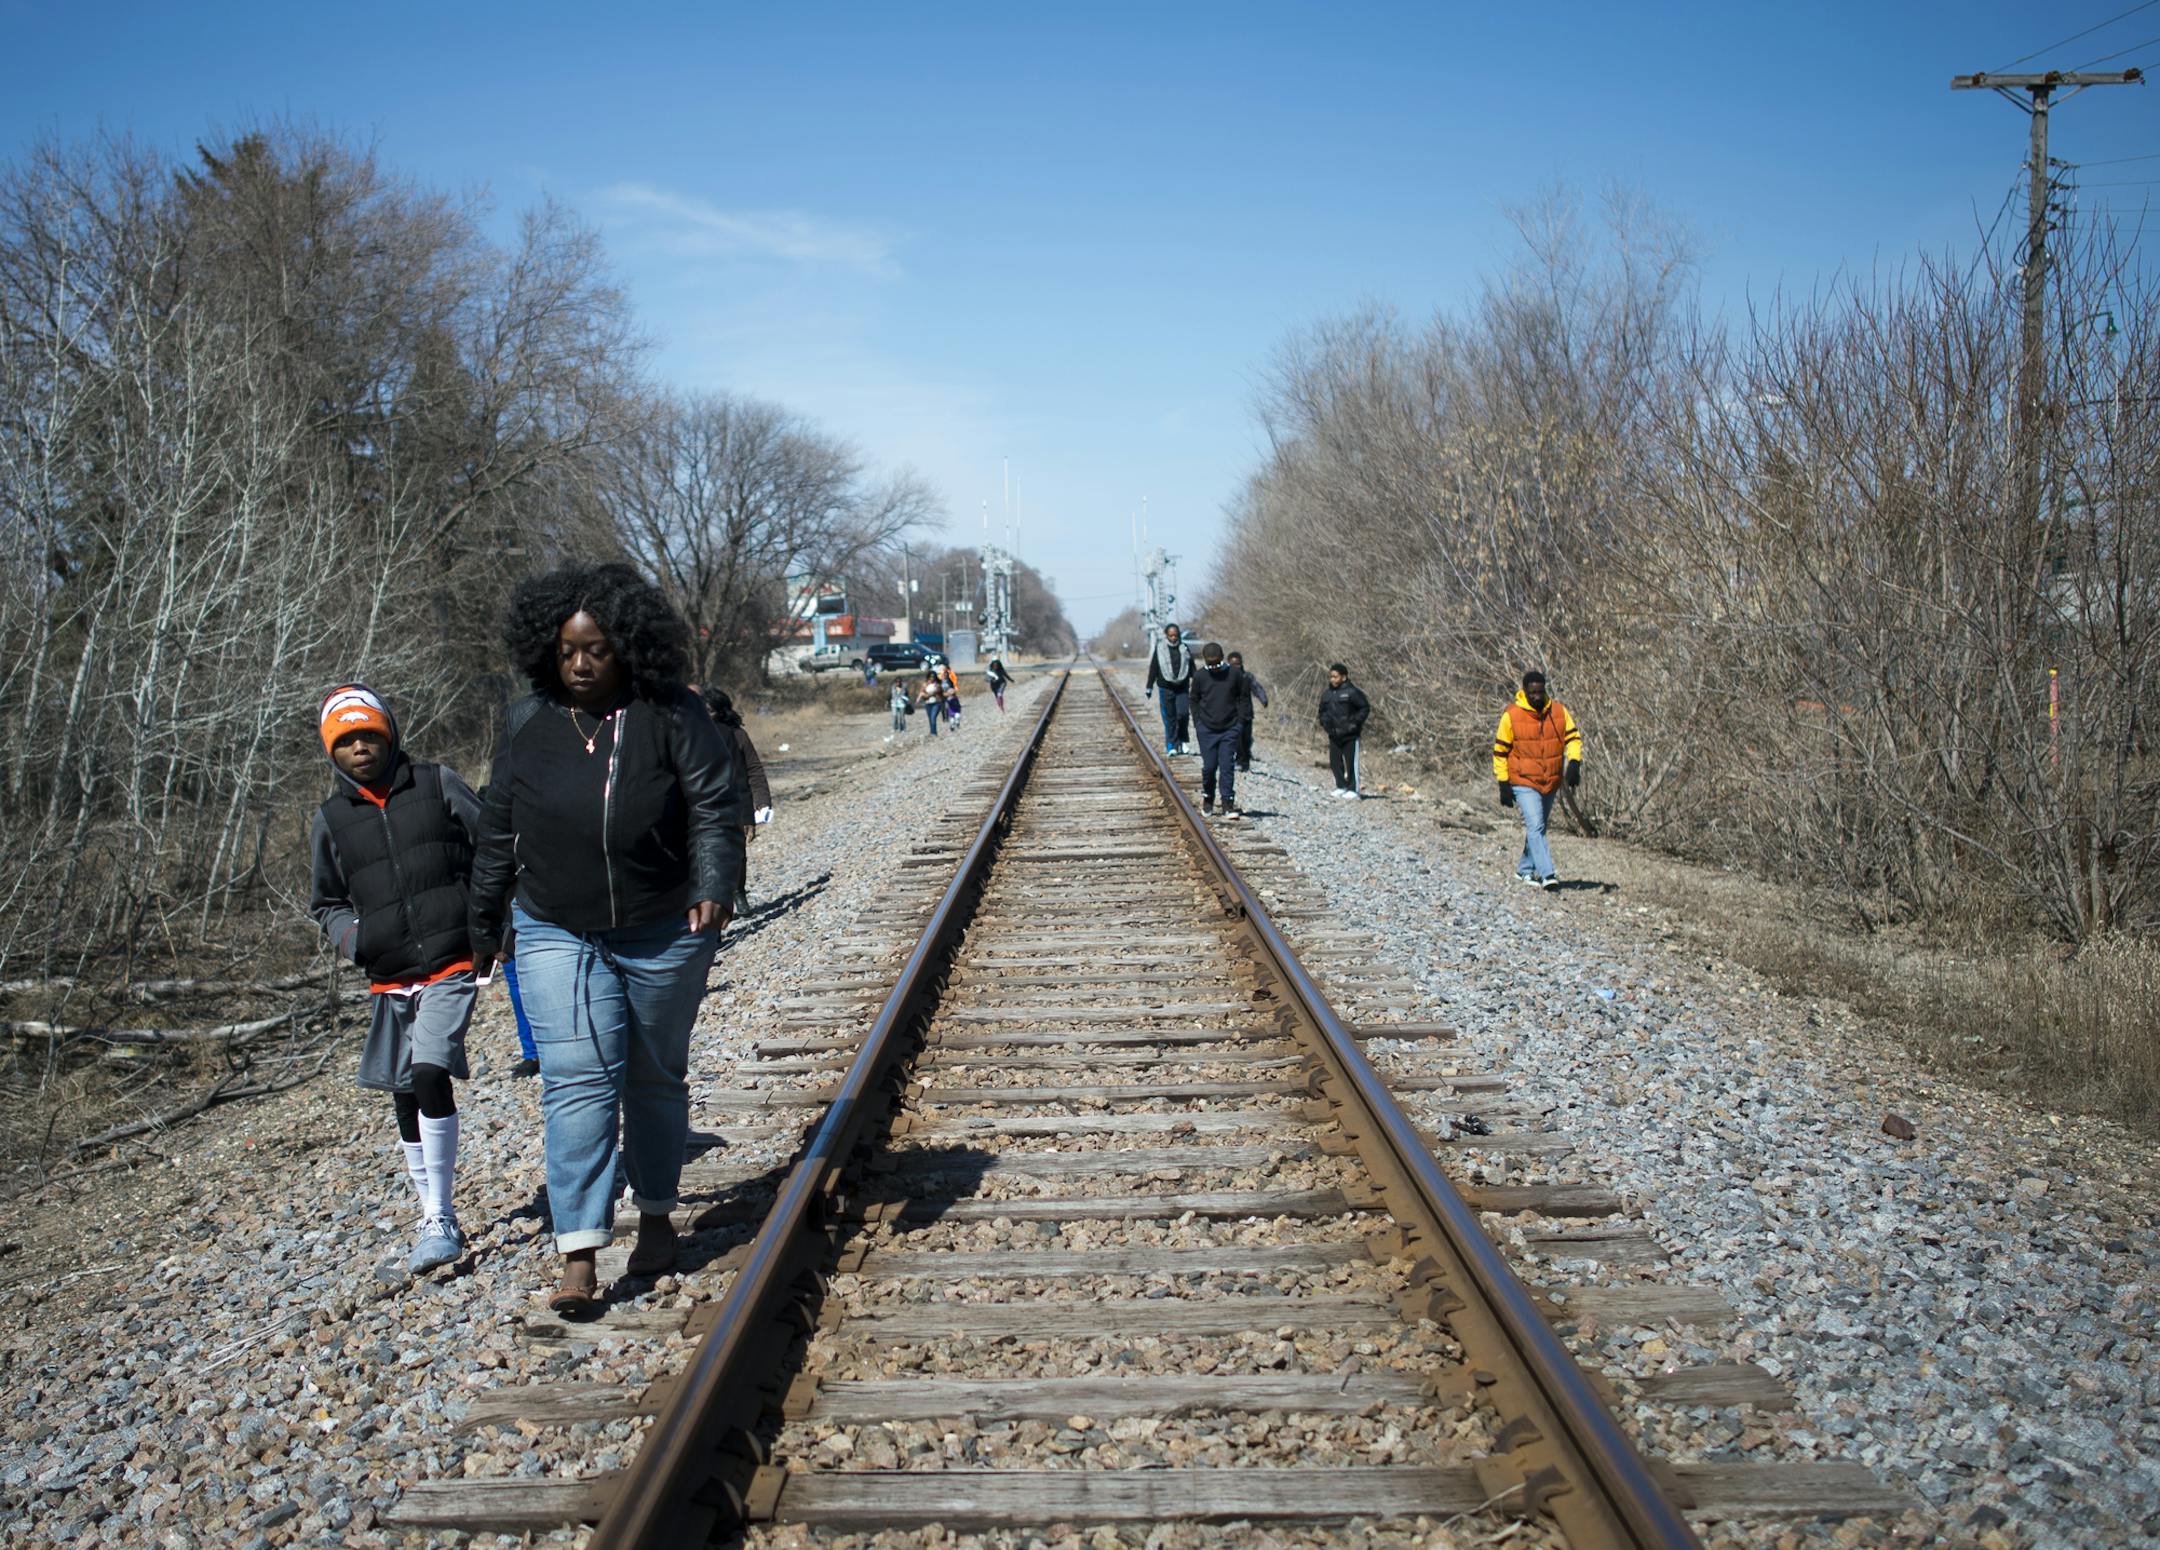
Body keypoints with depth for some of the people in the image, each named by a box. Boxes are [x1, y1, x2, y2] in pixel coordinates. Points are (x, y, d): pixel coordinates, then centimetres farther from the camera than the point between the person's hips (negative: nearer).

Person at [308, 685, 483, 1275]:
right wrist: (350, 935, -3)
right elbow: (326, 903, 19)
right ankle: (437, 1220, 22)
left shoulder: (438, 785, 1)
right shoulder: (331, 819, 8)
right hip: (388, 979, 4)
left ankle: (441, 1219, -12)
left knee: (431, 1075, -20)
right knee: (405, 1100, 8)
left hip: (452, 964, -4)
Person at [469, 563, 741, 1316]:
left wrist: (714, 888, -26)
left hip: (662, 935, -1)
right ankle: (579, 1259, -10)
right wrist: (486, 921, 17)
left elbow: (713, 811, -9)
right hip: (556, 936, 1)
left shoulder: (671, 716, -9)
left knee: (656, 1077, 13)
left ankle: (657, 1216, 33)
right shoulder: (527, 723, 1)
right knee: (577, 1082, -9)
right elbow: (499, 830, 10)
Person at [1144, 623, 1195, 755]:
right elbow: (1153, 669, 5)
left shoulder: (1185, 649, 7)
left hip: (1182, 688, 1)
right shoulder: (1159, 649, 1)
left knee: (1183, 714, -13)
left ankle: (1183, 741, 7)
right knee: (1169, 718, 1)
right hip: (1166, 689, -1)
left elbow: (1192, 668, 13)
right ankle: (1172, 745, 9)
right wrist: (1149, 687, 4)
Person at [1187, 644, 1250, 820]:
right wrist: (1197, 723, 6)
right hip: (1207, 730, 1)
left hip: (1229, 729, -1)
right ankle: (1208, 798, 24)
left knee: (1228, 767, -4)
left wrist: (1242, 720, 1)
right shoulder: (1199, 676, 0)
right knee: (1209, 767, 2)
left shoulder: (1235, 674, -3)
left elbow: (1244, 697, 7)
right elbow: (1194, 700, 12)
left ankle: (1228, 805, 1)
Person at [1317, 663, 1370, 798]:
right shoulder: (1327, 694, 9)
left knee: (1351, 762, -6)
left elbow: (1365, 708, -5)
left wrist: (1356, 722, -12)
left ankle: (1352, 789, -1)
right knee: (1335, 762, 8)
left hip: (1349, 736, -6)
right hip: (1333, 735, 6)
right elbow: (1322, 710, 24)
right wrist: (1324, 723, 8)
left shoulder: (1352, 692, -10)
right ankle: (1341, 787, 20)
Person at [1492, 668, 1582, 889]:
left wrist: (1574, 762, -14)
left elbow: (1573, 737, 5)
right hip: (1523, 782, -4)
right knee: (1535, 827, -16)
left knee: (1538, 827, 16)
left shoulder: (1559, 711, -1)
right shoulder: (1511, 715, -9)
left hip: (1551, 783, 5)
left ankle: (1525, 869, 32)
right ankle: (1547, 874, -21)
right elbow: (1500, 751, -3)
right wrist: (1503, 784, -6)